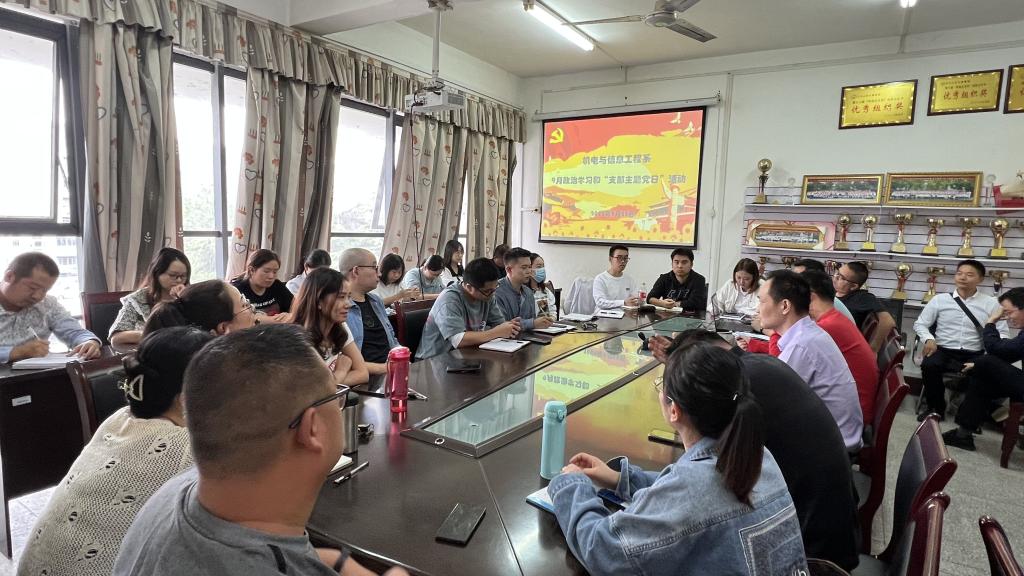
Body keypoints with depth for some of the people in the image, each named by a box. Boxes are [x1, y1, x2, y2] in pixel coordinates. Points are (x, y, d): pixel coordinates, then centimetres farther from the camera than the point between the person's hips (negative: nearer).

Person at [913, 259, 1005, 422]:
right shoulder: (940, 299, 8)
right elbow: (920, 323, 10)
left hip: (974, 355, 0)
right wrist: (929, 339, -11)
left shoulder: (991, 304, 8)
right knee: (929, 365, -34)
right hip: (944, 351, 0)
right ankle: (935, 407, -7)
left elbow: (1001, 333, 3)